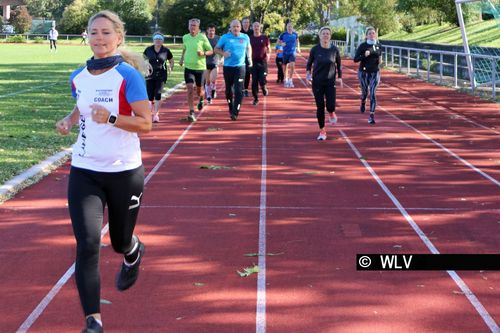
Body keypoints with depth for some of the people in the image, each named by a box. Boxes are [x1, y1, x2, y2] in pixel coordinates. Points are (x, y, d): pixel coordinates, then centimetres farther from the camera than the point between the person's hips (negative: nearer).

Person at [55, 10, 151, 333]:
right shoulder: (78, 77, 3)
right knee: (87, 243, -12)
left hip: (124, 172, -2)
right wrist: (68, 121, 1)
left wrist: (111, 118, -28)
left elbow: (145, 124, -13)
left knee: (120, 241, 16)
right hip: (84, 172, 3)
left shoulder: (129, 76, -12)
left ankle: (134, 252, 56)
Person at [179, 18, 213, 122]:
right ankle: (191, 112, -12)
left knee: (199, 89, 11)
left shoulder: (202, 37, -5)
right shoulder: (185, 37, 5)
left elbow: (211, 51, -1)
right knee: (190, 88, -13)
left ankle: (201, 99, 48)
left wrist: (203, 53, -20)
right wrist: (182, 59, 13)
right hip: (188, 67, 1)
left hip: (200, 67, -1)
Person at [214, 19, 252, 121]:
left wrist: (249, 57, 12)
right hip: (228, 67, 0)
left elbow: (248, 48, 24)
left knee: (238, 90, -12)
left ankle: (235, 112, -13)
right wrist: (223, 53, -13)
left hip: (240, 67, 0)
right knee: (229, 90, 12)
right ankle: (231, 109, 32)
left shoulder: (245, 37, 5)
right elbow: (216, 49, 5)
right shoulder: (225, 37, -1)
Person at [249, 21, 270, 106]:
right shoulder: (250, 38, 5)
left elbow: (269, 49, 8)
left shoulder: (265, 38, 3)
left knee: (262, 80, -12)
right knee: (254, 81, 0)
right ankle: (255, 98, 11)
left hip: (263, 61, -1)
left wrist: (268, 54, -11)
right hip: (254, 61, 2)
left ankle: (264, 88, 24)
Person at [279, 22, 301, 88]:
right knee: (286, 67, 8)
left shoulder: (295, 34, -1)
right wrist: (282, 43, -12)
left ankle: (290, 80, -6)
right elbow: (278, 40, 8)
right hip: (285, 53, 0)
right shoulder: (283, 34, -6)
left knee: (292, 65, -17)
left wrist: (298, 48, 14)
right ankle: (286, 80, 25)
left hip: (293, 52, 0)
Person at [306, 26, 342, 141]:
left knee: (330, 106, -12)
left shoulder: (334, 50, -4)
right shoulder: (315, 49, -5)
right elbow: (309, 63, 8)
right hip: (317, 82, 0)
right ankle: (322, 131, 16)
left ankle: (332, 113, 27)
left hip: (330, 82, 0)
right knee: (320, 107, 1)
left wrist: (340, 77, 7)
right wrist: (308, 73, -8)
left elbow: (339, 64, 10)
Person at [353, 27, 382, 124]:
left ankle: (371, 115, -12)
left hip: (375, 73, 1)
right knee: (365, 92, 14)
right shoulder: (362, 46, -7)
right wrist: (364, 55, -26)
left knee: (373, 94, -11)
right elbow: (355, 59, -10)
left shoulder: (378, 45, 3)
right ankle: (363, 102, 51)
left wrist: (380, 60, 1)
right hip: (364, 72, -1)